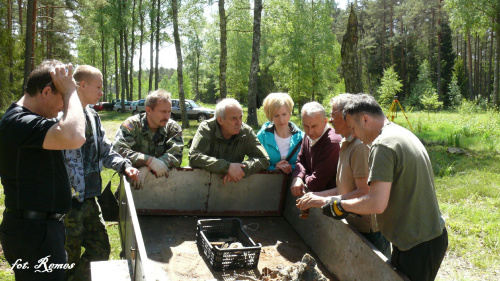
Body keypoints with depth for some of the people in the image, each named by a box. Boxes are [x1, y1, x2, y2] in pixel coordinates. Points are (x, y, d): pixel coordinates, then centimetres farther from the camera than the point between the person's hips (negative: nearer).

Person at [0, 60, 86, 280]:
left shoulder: (26, 119, 13)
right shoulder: (19, 122, -22)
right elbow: (75, 137, -37)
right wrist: (70, 92, -25)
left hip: (43, 227, 11)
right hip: (32, 232, -11)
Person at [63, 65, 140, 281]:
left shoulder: (93, 117, 13)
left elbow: (106, 152, 17)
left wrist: (124, 166, -2)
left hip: (90, 199, 9)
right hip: (69, 201, -9)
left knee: (101, 251, 17)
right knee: (68, 260, 6)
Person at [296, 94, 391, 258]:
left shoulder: (361, 146, -20)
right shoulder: (346, 145, 13)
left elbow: (365, 193, -25)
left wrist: (323, 201, -23)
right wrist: (315, 196, 7)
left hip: (369, 232, -10)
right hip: (354, 226, 10)